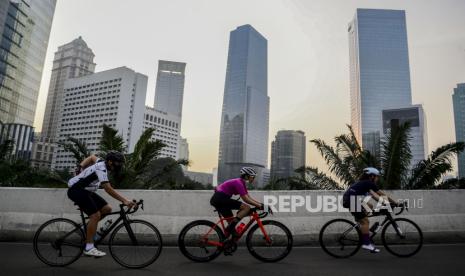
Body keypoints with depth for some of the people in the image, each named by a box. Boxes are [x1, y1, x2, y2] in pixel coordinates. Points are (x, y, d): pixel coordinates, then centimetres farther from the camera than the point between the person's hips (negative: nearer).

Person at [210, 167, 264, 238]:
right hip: (220, 198, -11)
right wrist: (259, 205, -16)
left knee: (232, 222, 15)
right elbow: (246, 199, -18)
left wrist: (260, 204, 8)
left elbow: (249, 197, 16)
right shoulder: (238, 183, -14)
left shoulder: (242, 183, 16)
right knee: (247, 208, -14)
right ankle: (230, 228, -13)